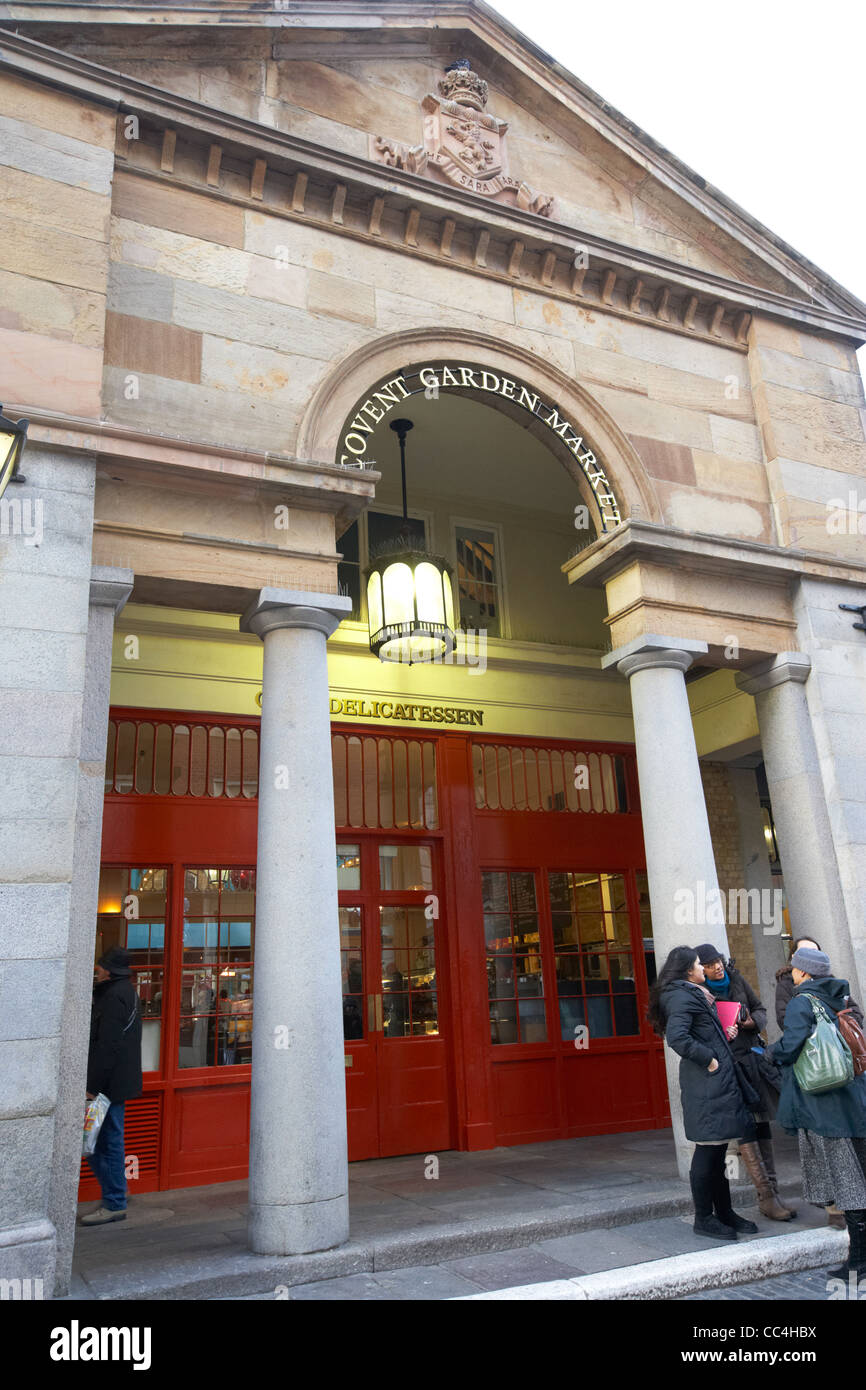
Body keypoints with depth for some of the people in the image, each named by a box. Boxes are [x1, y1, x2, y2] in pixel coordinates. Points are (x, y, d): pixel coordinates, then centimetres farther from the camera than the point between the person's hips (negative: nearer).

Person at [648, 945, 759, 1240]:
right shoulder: (682, 997, -15)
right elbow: (677, 1038, -27)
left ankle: (724, 1213, 25)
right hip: (705, 1083, -10)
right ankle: (704, 1219, 8)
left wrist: (724, 1034, 9)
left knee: (716, 1150, 16)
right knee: (708, 1149, -2)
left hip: (719, 1082, 10)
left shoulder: (695, 995, 19)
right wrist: (709, 1059, -19)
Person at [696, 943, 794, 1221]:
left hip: (752, 1058, 5)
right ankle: (767, 1197, -5)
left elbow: (760, 1009, 14)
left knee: (761, 1123, 8)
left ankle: (772, 1192, 15)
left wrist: (753, 1021, -7)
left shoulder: (737, 980, 5)